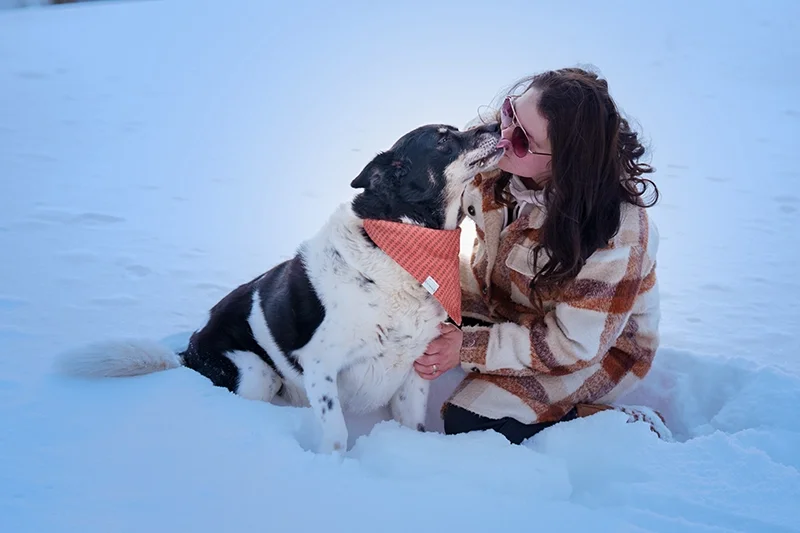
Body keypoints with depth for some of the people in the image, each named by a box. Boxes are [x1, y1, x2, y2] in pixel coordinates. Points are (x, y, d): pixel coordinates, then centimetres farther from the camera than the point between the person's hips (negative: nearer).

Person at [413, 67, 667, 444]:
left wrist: (469, 348, -28)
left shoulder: (615, 233, -36)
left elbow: (575, 345, -27)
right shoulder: (500, 164, -18)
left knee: (469, 424, -21)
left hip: (597, 346, -6)